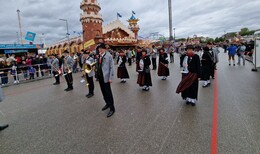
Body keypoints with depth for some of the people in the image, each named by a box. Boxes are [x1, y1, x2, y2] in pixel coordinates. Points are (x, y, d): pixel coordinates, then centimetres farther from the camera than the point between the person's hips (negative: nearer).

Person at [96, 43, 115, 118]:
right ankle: (107, 103, 36)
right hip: (100, 76, 7)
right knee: (103, 92, 17)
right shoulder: (100, 56, 8)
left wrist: (110, 78, -16)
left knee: (108, 93, 0)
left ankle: (112, 108, 12)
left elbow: (111, 68, -13)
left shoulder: (109, 56, -11)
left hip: (105, 77, -7)